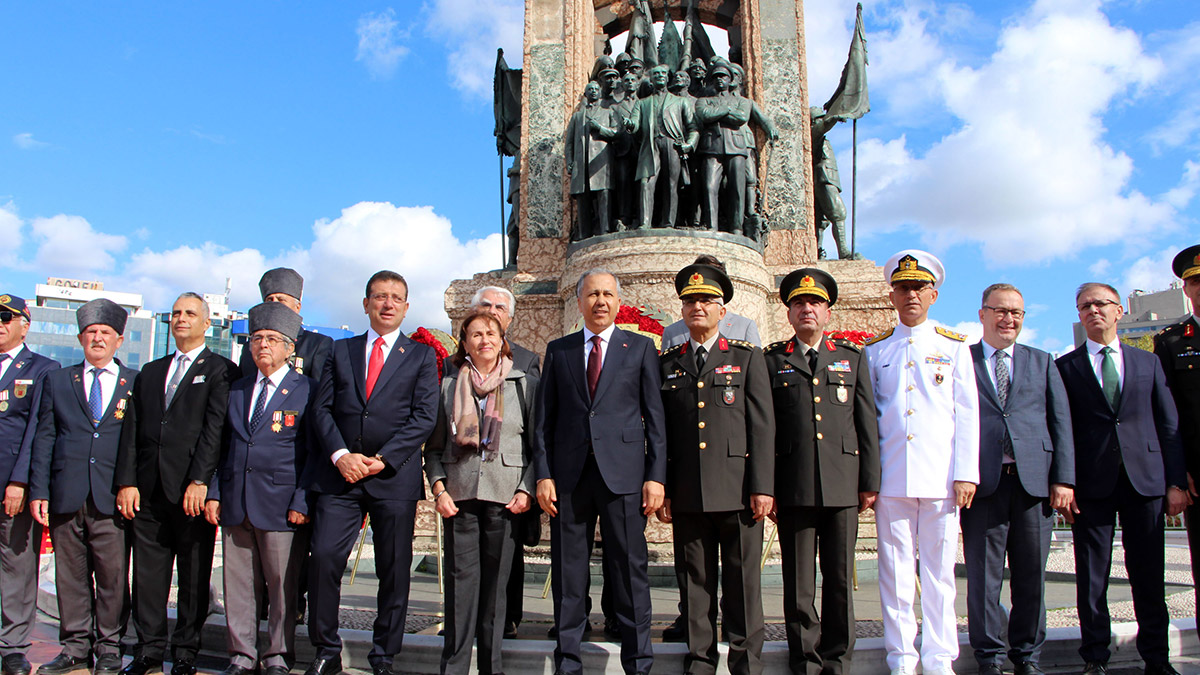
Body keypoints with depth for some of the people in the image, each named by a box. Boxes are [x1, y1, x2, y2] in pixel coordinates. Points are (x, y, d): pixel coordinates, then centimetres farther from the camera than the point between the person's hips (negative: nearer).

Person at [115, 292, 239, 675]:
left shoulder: (220, 370, 1)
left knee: (194, 575, 3)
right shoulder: (150, 372, 19)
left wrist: (199, 481, -16)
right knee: (147, 572, 8)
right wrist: (126, 481, 2)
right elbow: (131, 429, 13)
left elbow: (215, 428, -8)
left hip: (192, 489, -5)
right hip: (149, 489, 5)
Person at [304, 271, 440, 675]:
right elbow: (322, 409, 7)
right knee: (323, 558, -6)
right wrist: (340, 455, -9)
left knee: (394, 570, 2)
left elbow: (424, 417, -2)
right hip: (339, 474, 2)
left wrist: (382, 459, -12)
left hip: (395, 477, -1)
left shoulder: (421, 356, 9)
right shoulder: (341, 351, 16)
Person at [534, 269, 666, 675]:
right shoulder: (558, 350, 13)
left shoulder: (640, 348, 9)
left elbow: (655, 416, 4)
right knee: (567, 572, 7)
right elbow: (545, 417, 10)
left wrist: (656, 476, -4)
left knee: (630, 569, 1)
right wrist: (543, 475, 1)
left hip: (623, 473, -2)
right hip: (568, 473, 2)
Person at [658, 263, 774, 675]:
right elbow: (659, 430, 11)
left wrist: (763, 486, -6)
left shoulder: (748, 357, 8)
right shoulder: (667, 363, 13)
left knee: (742, 582, 2)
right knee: (695, 583, 8)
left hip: (737, 489, -2)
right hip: (687, 494, 2)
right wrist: (661, 488, 5)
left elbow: (762, 425, 1)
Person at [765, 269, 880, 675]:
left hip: (843, 485, 1)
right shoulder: (771, 360, 9)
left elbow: (867, 424, 11)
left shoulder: (853, 358, 15)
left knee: (840, 579, 6)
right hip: (793, 486, -1)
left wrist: (870, 481, 5)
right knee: (798, 581, 4)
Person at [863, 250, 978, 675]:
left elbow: (967, 414, 5)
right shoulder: (875, 350, 10)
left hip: (940, 477, 0)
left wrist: (965, 474, -4)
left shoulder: (954, 346, 9)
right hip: (892, 479, 1)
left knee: (939, 572, 4)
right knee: (895, 572, 3)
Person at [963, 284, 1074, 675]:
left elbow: (1061, 423, 11)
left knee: (1031, 575, 8)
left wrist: (1064, 478, 1)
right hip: (983, 482, -2)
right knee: (984, 575, 2)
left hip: (1034, 481, 3)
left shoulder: (1042, 363, 17)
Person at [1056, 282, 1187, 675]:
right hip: (1091, 482, -2)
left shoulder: (1147, 362, 14)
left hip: (1145, 479, 2)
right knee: (1092, 576, 2)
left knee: (1149, 574, 6)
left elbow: (1169, 426, 10)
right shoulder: (1065, 367, 7)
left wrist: (1176, 482, 3)